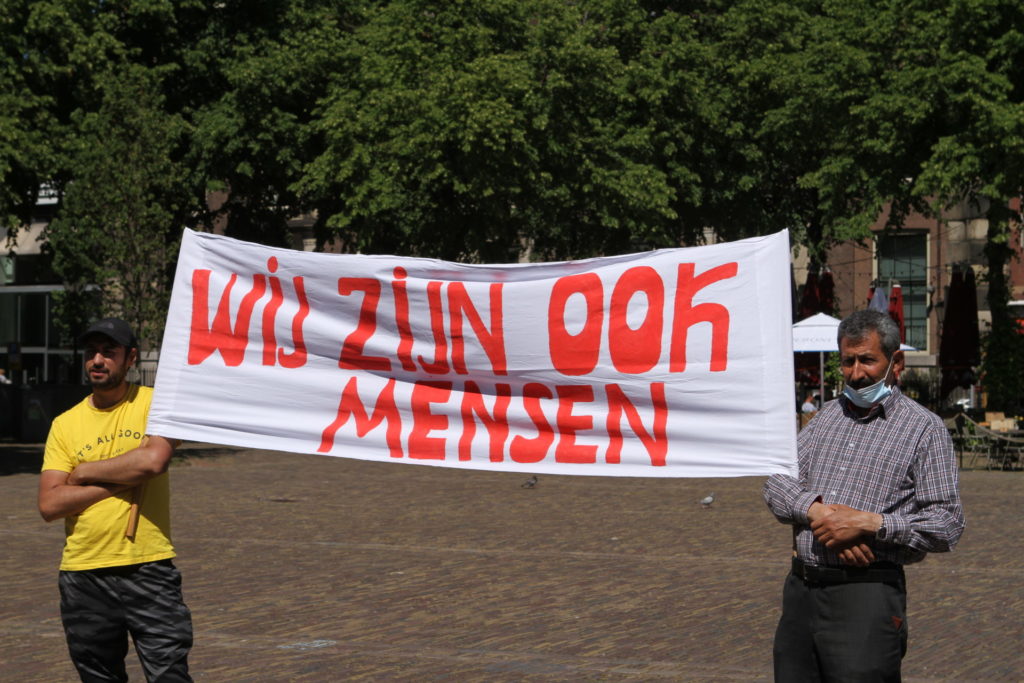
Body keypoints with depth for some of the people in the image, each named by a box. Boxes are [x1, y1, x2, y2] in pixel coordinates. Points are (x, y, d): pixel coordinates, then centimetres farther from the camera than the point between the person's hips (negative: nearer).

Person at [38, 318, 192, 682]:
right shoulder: (65, 424, 7)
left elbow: (155, 459, -19)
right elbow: (49, 505, -3)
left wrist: (84, 472, -7)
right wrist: (122, 479, -10)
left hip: (149, 569, -3)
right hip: (83, 577, 3)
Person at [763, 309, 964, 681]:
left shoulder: (924, 428, 0)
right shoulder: (827, 416, 17)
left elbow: (947, 526, -7)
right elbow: (776, 481, 8)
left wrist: (871, 523, -17)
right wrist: (816, 510, -11)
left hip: (866, 595, -5)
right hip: (800, 590, 5)